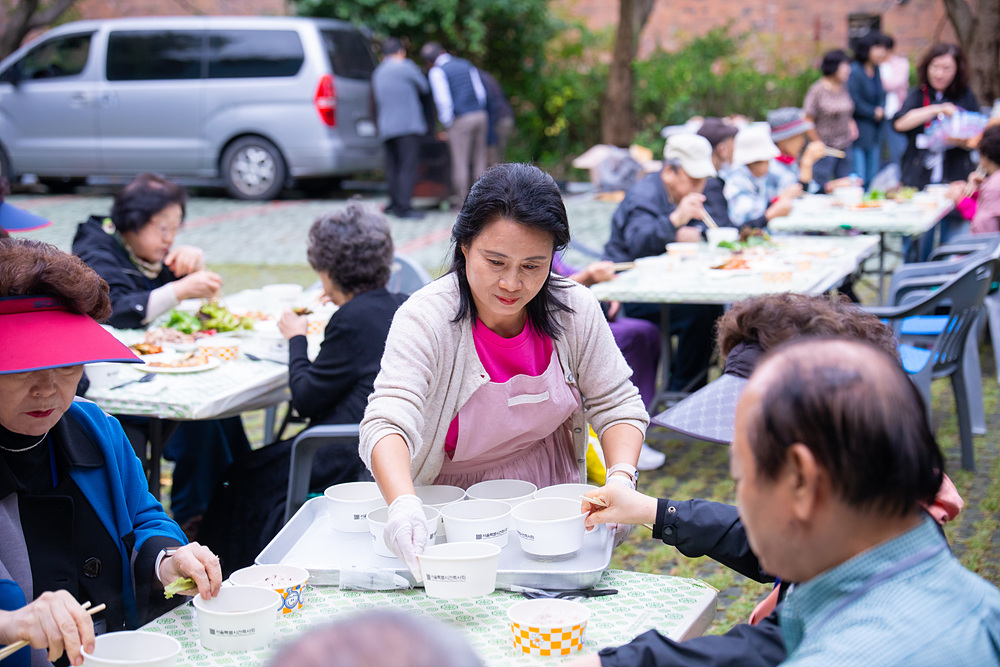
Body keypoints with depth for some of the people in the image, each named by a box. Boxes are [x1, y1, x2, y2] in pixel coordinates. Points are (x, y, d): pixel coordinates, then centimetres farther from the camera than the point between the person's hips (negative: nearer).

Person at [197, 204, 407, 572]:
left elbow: (305, 400, -11)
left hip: (353, 459, -9)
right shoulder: (403, 307, 5)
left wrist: (297, 339, 3)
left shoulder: (352, 320, -19)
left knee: (246, 479, 9)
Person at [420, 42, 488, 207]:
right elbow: (481, 92, 14)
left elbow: (443, 100, -11)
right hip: (480, 115, 6)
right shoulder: (465, 64, 15)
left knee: (460, 162, 1)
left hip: (461, 119, -6)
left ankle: (462, 200, 3)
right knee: (479, 161, 10)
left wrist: (447, 123, -1)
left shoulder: (436, 71, -3)